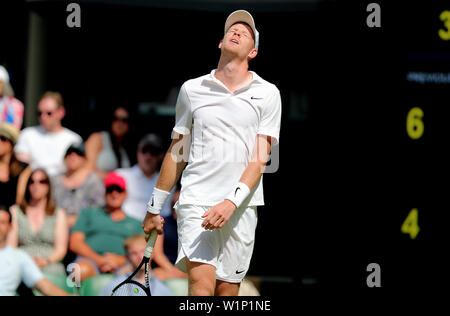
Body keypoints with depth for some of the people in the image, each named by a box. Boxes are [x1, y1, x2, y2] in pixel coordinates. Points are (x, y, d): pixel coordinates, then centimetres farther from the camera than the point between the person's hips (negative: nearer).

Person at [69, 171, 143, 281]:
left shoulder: (136, 224, 30)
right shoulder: (89, 213, 29)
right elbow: (74, 243, 13)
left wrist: (120, 260, -8)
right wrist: (99, 259, -6)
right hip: (90, 260, 0)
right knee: (82, 270, -43)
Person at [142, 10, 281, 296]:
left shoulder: (267, 93, 6)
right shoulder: (192, 89, 9)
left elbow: (260, 158, -2)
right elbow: (177, 153, 16)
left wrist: (231, 203, -16)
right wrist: (154, 208, 17)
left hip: (241, 205, 1)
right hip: (196, 199, -1)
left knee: (227, 291, 2)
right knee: (201, 283, -18)